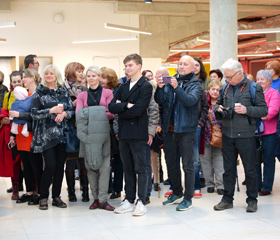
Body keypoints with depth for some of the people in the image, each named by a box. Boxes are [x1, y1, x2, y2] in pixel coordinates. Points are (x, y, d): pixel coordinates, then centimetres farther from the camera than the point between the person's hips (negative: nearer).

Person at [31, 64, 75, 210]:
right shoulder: (39, 93, 3)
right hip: (46, 135, -3)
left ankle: (56, 197, 15)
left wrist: (65, 113, -10)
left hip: (62, 133, 3)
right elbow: (34, 113, -5)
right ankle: (43, 197, 6)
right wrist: (51, 111, -14)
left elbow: (72, 110, 11)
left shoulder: (64, 92, 12)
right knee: (50, 166, -10)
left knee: (60, 165, 3)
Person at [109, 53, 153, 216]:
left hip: (138, 133, -7)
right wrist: (126, 105, -12)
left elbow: (137, 110, -17)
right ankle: (129, 201, 19)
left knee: (140, 169, 0)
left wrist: (120, 109, -5)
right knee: (128, 169, 12)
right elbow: (112, 107, 3)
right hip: (124, 134, 7)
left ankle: (141, 202, 5)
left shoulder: (146, 86, -6)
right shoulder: (123, 87, 15)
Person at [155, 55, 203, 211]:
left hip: (186, 130, -5)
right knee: (171, 163, 15)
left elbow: (190, 100, -19)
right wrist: (160, 88, -13)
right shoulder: (171, 81, 10)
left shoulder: (195, 85, -1)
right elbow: (160, 101, 3)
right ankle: (177, 193, 30)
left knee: (188, 165, 0)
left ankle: (188, 198, 9)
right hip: (170, 130, 5)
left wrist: (177, 88, -30)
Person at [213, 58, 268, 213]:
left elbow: (263, 110, -7)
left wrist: (247, 110, -21)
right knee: (228, 168, 11)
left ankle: (252, 200, 17)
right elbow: (217, 104, 22)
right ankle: (227, 199, 21)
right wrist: (218, 109, -1)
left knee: (250, 169, 4)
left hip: (245, 135, -4)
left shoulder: (254, 88, -5)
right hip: (227, 135, 5)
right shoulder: (226, 88, 10)